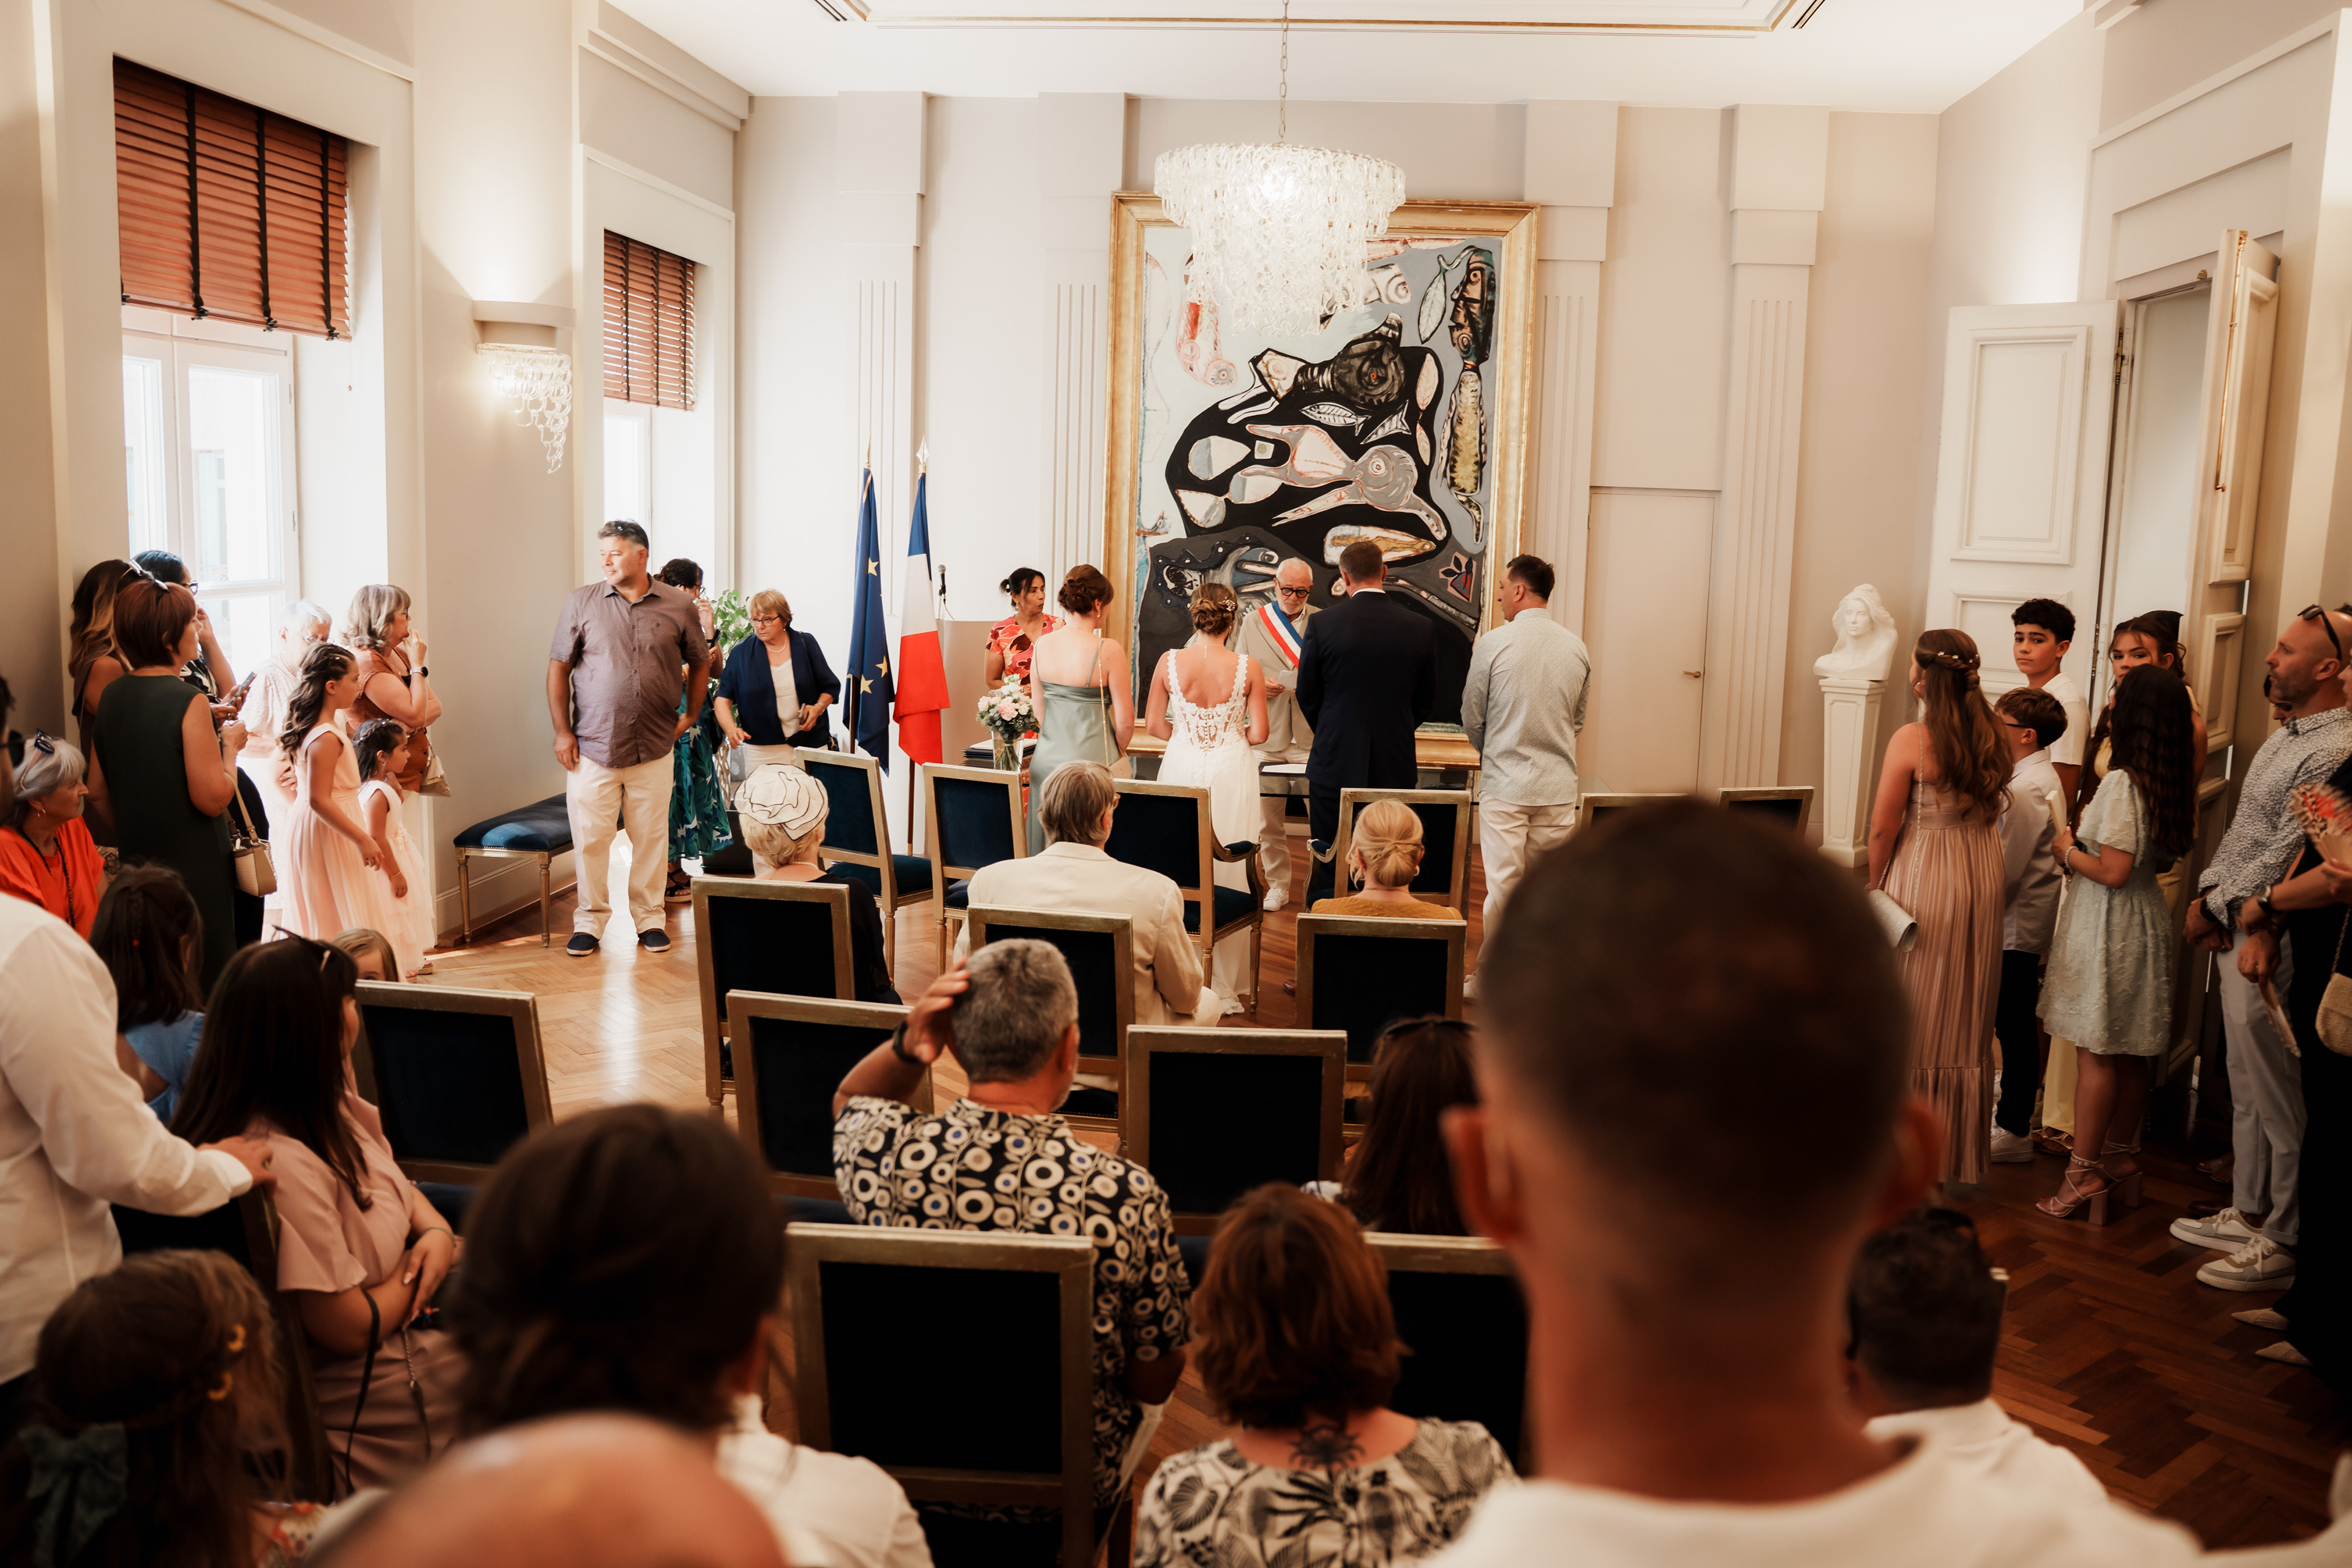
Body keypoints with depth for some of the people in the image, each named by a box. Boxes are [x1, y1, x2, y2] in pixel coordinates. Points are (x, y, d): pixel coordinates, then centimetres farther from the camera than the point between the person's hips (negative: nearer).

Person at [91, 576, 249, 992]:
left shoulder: (111, 695, 4)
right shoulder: (188, 702, -18)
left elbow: (98, 788, 12)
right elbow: (213, 798, -20)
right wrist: (230, 744, -5)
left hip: (136, 860, 7)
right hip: (195, 867, -7)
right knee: (206, 978, 3)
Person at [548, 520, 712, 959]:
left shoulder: (679, 606, 2)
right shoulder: (581, 602, 1)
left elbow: (700, 663, 16)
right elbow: (558, 668, 3)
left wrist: (690, 716, 12)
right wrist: (562, 731, -2)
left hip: (654, 749, 1)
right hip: (592, 747, 0)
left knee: (651, 838, 8)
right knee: (590, 838, 2)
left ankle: (649, 917, 21)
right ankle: (589, 920, 16)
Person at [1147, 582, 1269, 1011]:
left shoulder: (1170, 662, -5)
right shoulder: (1247, 668, -9)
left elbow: (1153, 724, 2)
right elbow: (1259, 732, -5)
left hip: (1181, 767, 2)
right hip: (1231, 771, -2)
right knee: (1228, 873, 6)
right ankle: (1222, 985, 12)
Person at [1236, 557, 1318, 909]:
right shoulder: (1253, 622, 10)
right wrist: (1260, 685, -8)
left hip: (1313, 738, -2)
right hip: (1268, 736, 2)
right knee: (1269, 820, 7)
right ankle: (1278, 886, 19)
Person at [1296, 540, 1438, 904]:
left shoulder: (1323, 624, -8)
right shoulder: (1420, 627, -2)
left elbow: (1307, 697, 2)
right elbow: (1426, 703, 7)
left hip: (1335, 764, -1)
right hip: (1396, 767, 2)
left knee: (1327, 868, 7)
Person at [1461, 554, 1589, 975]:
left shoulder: (1492, 644, -10)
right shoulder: (1577, 647, 3)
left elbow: (1472, 719, -1)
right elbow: (1577, 720, 13)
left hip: (1505, 783, -4)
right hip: (1559, 786, 4)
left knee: (1503, 885, 3)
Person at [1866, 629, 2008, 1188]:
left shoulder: (1911, 740, -16)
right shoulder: (1992, 737, 2)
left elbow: (1883, 828, -12)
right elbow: (1991, 812, 8)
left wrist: (1875, 885, 1)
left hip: (1924, 883, -6)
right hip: (1983, 880, 6)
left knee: (1913, 1017, 5)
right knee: (1965, 1021, 14)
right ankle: (1959, 1153, 24)